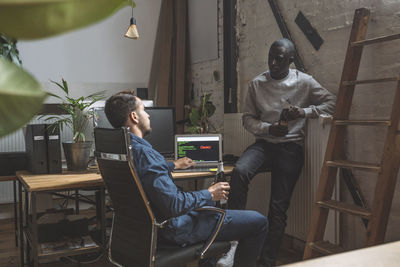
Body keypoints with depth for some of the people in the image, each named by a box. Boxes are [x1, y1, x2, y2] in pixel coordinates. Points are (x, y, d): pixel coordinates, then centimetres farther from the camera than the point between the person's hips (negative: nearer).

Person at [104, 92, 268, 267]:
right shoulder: (142, 152, -29)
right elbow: (175, 205, -30)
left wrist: (173, 165, 36)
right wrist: (209, 195, -15)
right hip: (174, 228, -10)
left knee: (210, 202, 36)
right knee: (259, 222, -4)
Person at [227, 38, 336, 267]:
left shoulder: (304, 82, 0)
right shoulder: (257, 84, 5)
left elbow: (332, 102, 0)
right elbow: (248, 118, 7)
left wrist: (304, 112, -15)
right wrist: (268, 128, -12)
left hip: (291, 147, -1)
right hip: (264, 143, 2)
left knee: (279, 207, -8)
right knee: (240, 171, -31)